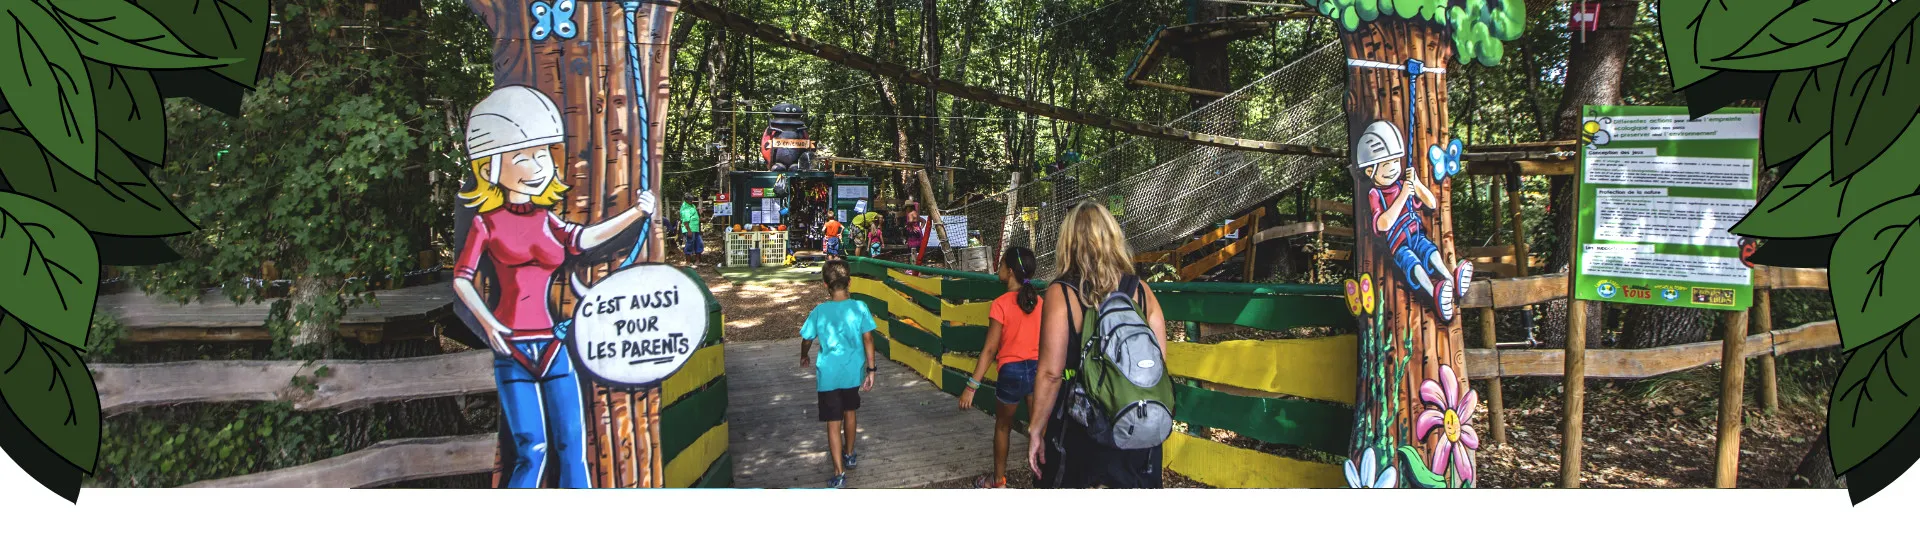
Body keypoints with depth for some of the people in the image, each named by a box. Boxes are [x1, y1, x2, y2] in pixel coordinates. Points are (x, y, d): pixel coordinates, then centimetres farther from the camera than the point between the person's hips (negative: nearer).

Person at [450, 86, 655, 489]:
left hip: (554, 344, 4)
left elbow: (583, 239, -5)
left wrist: (634, 213, -15)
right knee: (531, 449, -6)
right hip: (513, 346, -3)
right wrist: (488, 323, -9)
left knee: (572, 445, 2)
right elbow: (461, 278, 3)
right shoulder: (487, 223, 2)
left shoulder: (546, 220, 11)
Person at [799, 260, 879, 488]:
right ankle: (849, 455, 43)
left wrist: (804, 358, 24)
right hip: (853, 372, 3)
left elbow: (807, 339, 3)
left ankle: (839, 473, -2)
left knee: (833, 423, 2)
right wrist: (871, 370, 0)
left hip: (829, 375, -3)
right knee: (849, 413, 25)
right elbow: (868, 339, -8)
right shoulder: (859, 307, -9)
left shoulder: (820, 311, -10)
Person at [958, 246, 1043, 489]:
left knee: (1003, 426, 18)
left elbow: (990, 350, -14)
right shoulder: (1038, 302, 1)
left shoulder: (1001, 304, -13)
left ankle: (998, 481, 30)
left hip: (1012, 371, -3)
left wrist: (971, 386, -12)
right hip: (1038, 369, 3)